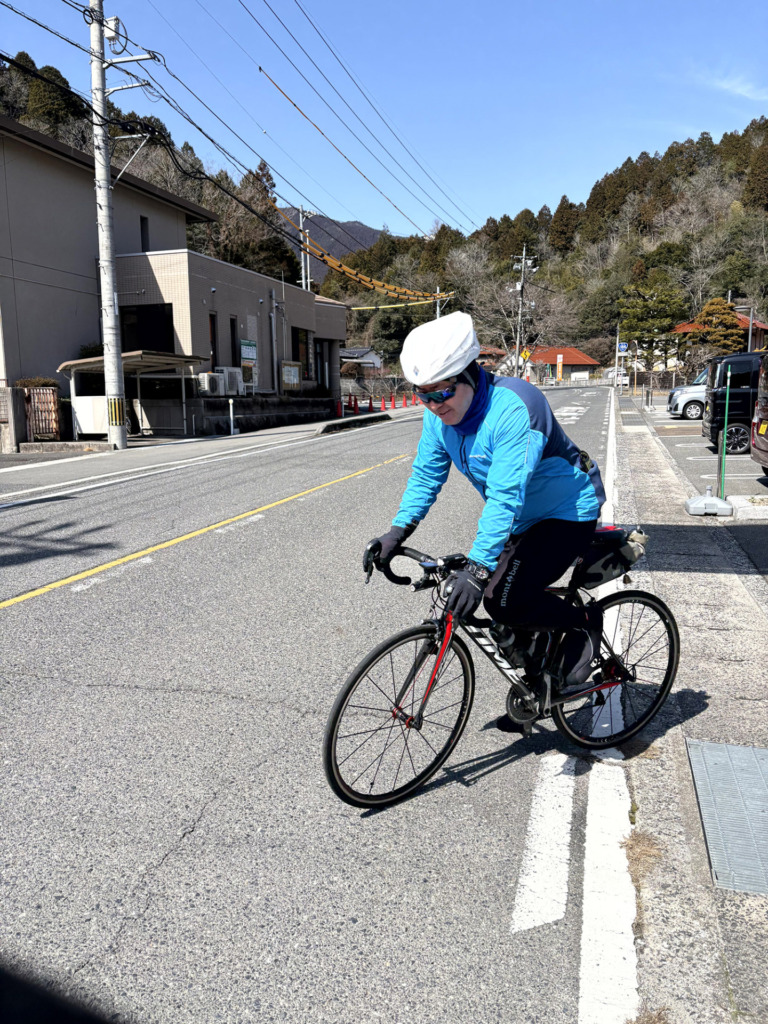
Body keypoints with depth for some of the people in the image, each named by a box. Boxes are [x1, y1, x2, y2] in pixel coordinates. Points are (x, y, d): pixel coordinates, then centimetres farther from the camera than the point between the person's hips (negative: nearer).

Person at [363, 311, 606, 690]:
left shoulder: (514, 408, -33)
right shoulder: (440, 414, -9)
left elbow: (505, 496, -40)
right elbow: (425, 475, -4)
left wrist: (477, 568, -46)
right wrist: (396, 532, -18)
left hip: (566, 512, -7)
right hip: (521, 519, 8)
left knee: (504, 601, -19)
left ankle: (585, 621, 5)